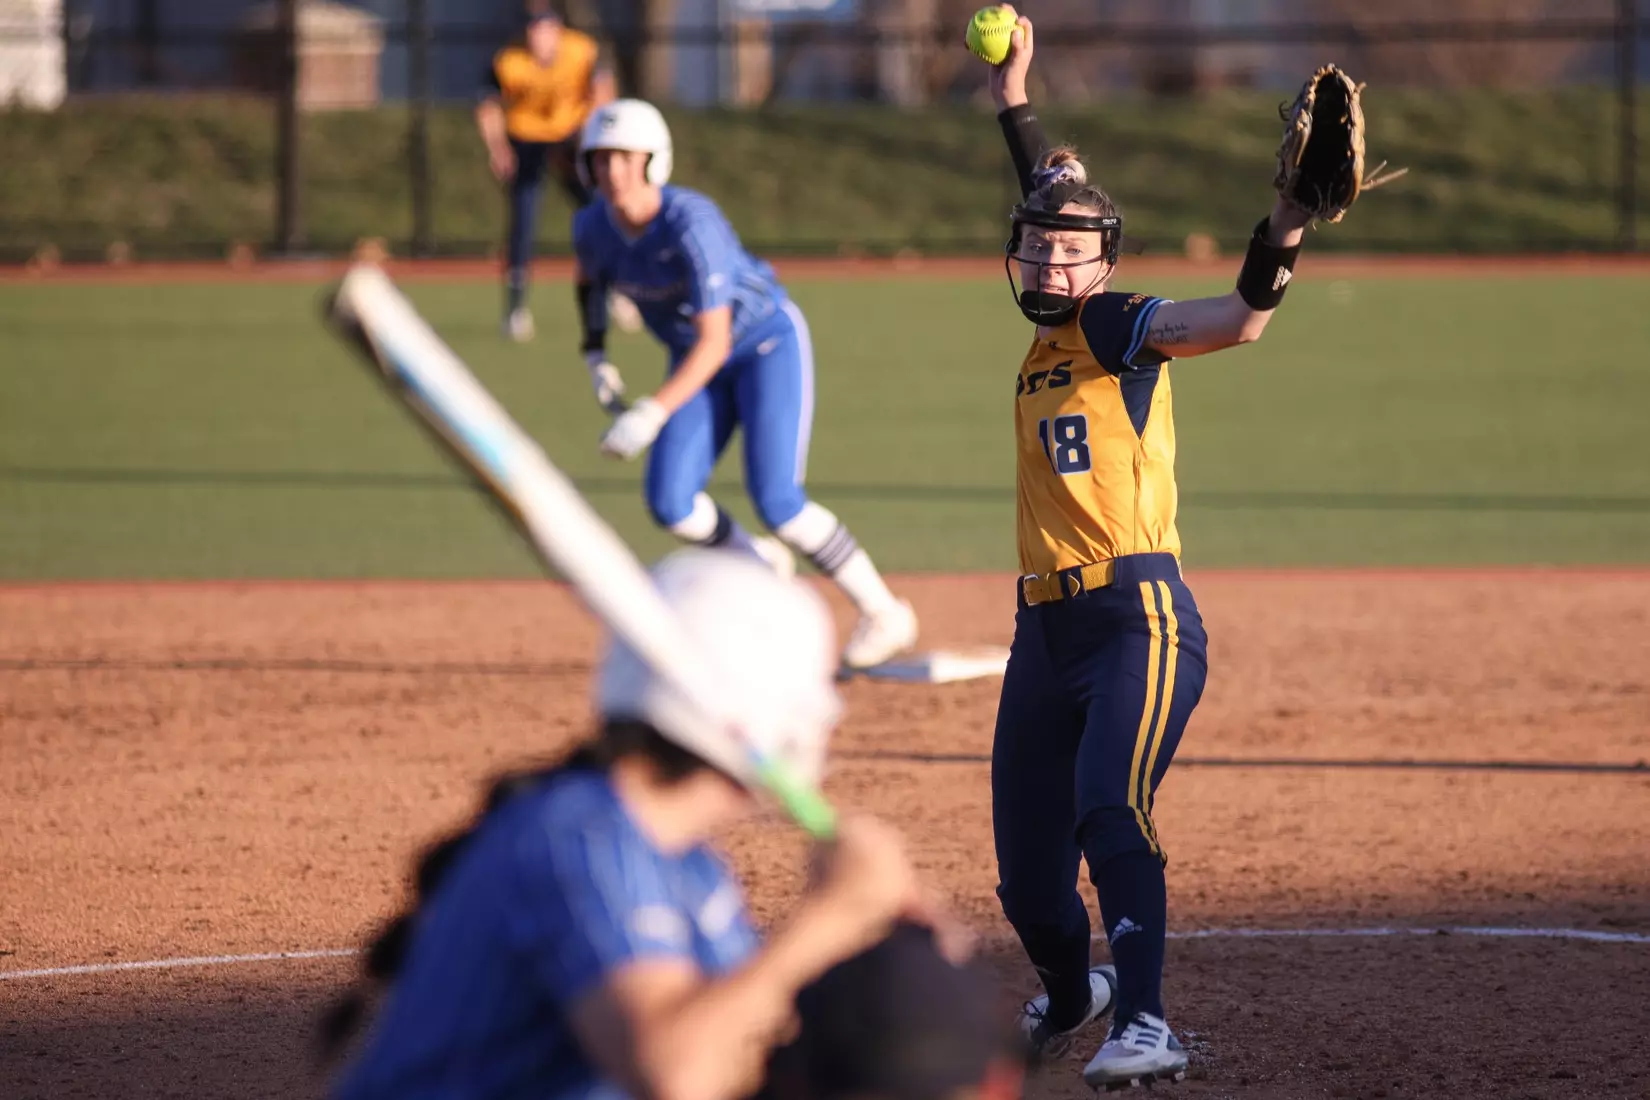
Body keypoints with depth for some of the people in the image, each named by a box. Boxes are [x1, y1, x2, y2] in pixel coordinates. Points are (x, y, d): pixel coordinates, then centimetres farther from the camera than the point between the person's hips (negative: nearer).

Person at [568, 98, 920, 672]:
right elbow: (590, 278, 13)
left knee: (776, 501, -18)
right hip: (697, 363, 6)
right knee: (670, 504, -10)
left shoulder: (692, 224, -33)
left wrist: (654, 414, -43)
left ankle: (884, 614, 0)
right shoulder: (592, 224, -13)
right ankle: (760, 564, 21)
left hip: (768, 341, -6)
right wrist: (595, 356, 2)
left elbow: (714, 342, -36)